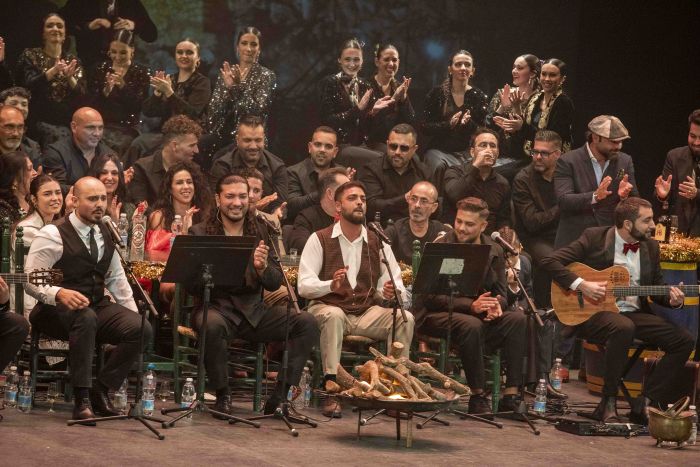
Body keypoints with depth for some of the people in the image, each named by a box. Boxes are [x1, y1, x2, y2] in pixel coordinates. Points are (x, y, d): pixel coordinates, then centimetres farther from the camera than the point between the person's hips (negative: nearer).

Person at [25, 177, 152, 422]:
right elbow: (31, 281, -14)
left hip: (98, 307, 6)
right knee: (86, 318, -40)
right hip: (56, 311, -6)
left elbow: (117, 278, 18)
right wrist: (59, 293, -34)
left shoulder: (106, 234, 13)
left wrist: (134, 315, 7)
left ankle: (101, 391, -7)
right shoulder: (53, 235, -9)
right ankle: (82, 399, -31)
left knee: (142, 329, -19)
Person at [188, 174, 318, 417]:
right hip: (216, 306, -3)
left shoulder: (260, 231, 10)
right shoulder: (200, 232, 2)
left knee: (307, 322, -17)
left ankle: (281, 395, -11)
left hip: (253, 311, 4)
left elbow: (275, 284, 5)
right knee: (213, 325, -39)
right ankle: (222, 395, -17)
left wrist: (262, 268, -18)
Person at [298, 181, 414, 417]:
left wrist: (391, 293, -18)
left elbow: (397, 286, 7)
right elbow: (304, 285, -7)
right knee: (334, 315, -38)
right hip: (328, 307, -3)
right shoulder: (320, 240, 2)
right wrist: (331, 285, -27)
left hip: (367, 313, 3)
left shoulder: (378, 243, 12)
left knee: (405, 318, -22)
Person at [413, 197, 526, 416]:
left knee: (517, 319, -20)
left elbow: (500, 292, 8)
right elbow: (432, 296, -16)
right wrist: (471, 305, -30)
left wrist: (496, 305, -19)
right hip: (435, 314, -5)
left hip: (477, 314, 5)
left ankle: (511, 395, -22)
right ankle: (478, 397, -26)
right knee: (471, 325, -37)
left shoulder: (494, 252, 7)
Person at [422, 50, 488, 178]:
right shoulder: (436, 94, 4)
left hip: (466, 152, 1)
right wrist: (448, 124, -17)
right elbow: (426, 128, 0)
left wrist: (469, 124, -18)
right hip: (438, 149, -1)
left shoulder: (479, 96, 8)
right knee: (440, 167, -33)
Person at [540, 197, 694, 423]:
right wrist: (581, 284, -20)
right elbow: (550, 261, -8)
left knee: (684, 340, -14)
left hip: (635, 313, 6)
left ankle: (644, 404, -8)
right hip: (593, 312, -6)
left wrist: (671, 299, -4)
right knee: (623, 328, -40)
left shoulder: (650, 246, 11)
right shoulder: (594, 237, -5)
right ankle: (608, 403, -24)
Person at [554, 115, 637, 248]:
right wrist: (595, 196, -31)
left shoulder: (625, 161, 7)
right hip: (574, 241, -3)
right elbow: (564, 201, -16)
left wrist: (625, 196, -16)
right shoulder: (567, 162, -5)